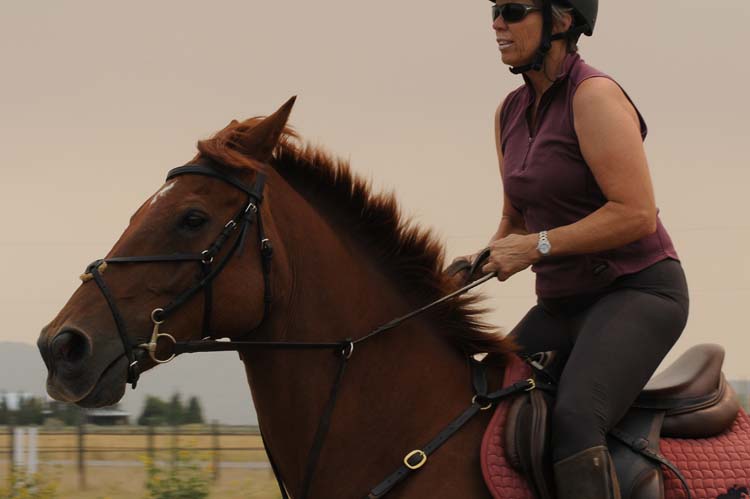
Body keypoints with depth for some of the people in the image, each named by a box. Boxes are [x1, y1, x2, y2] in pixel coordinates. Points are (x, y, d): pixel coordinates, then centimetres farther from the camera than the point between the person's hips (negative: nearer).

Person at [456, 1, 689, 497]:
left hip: (639, 292, -9)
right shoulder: (510, 113, 10)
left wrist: (538, 245, -19)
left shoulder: (594, 95, -15)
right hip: (561, 304, 9)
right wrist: (484, 262, 3)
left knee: (573, 417, -32)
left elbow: (637, 214, -21)